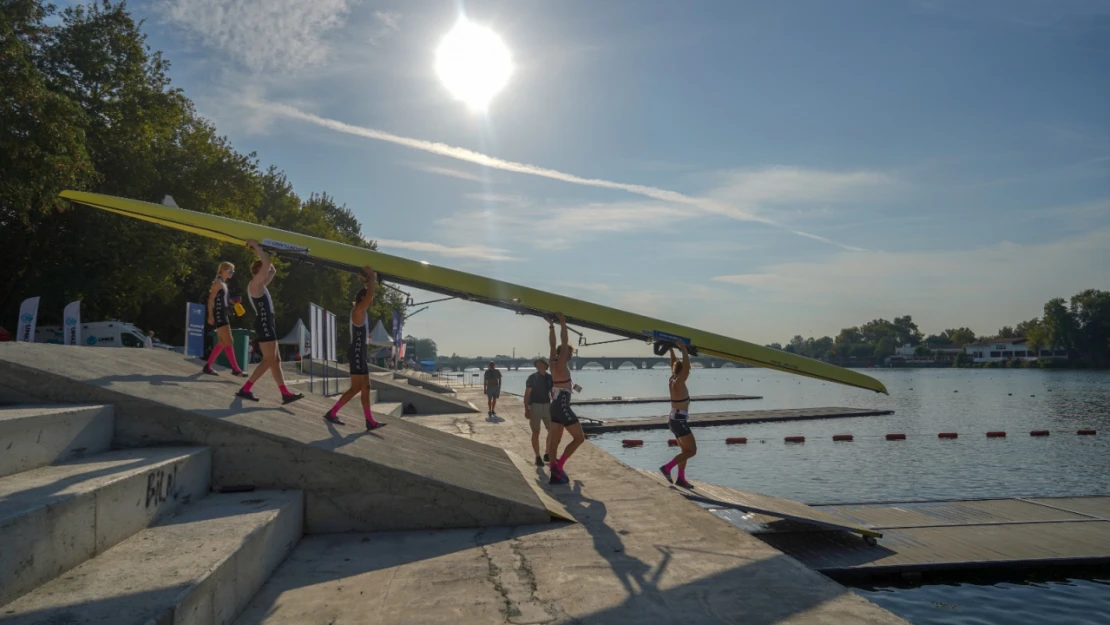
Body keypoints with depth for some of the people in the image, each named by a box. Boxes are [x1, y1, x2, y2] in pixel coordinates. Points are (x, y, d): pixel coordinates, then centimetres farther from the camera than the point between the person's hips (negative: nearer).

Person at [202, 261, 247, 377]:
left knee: (222, 343, 11)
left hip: (224, 314, 10)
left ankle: (208, 366, 17)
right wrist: (210, 315, -21)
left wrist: (231, 301, 10)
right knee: (229, 342, -12)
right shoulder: (218, 282, -8)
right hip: (219, 314, -10)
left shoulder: (223, 284, 19)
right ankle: (235, 369, -12)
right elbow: (211, 299, -15)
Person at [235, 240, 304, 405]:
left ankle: (286, 394, 9)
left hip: (267, 324, 10)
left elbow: (273, 270, 28)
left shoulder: (260, 285, 17)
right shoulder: (254, 284, -10)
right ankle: (245, 389, -5)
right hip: (264, 324, -10)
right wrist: (257, 247, -11)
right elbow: (267, 264, -20)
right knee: (269, 360, -8)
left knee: (275, 360, 8)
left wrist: (260, 253, 24)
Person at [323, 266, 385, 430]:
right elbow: (369, 295, -23)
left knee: (365, 388, 7)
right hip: (357, 354, -10)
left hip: (361, 353, 10)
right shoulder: (358, 311, -12)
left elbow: (368, 295, 28)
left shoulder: (362, 311, 13)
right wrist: (371, 278, -12)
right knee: (356, 388, -7)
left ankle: (370, 421, 8)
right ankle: (331, 413, 0)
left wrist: (367, 280, 16)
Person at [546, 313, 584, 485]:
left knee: (554, 441, 7)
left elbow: (553, 344, 13)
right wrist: (563, 324, -12)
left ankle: (555, 473, 10)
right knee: (579, 438, 0)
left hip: (555, 406, 9)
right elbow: (564, 342, -17)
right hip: (563, 407, -9)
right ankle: (558, 466, -4)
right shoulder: (561, 364, -13)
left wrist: (551, 326, 16)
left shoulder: (554, 363, 7)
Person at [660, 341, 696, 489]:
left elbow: (674, 364, 18)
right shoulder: (678, 383, -18)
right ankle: (667, 467, -5)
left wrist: (672, 349, 19)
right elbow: (686, 366, -28)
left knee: (686, 450, 16)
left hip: (675, 420, 10)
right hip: (679, 421, -10)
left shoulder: (673, 380, 4)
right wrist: (684, 349, -22)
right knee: (692, 451, -3)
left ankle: (681, 478, 19)